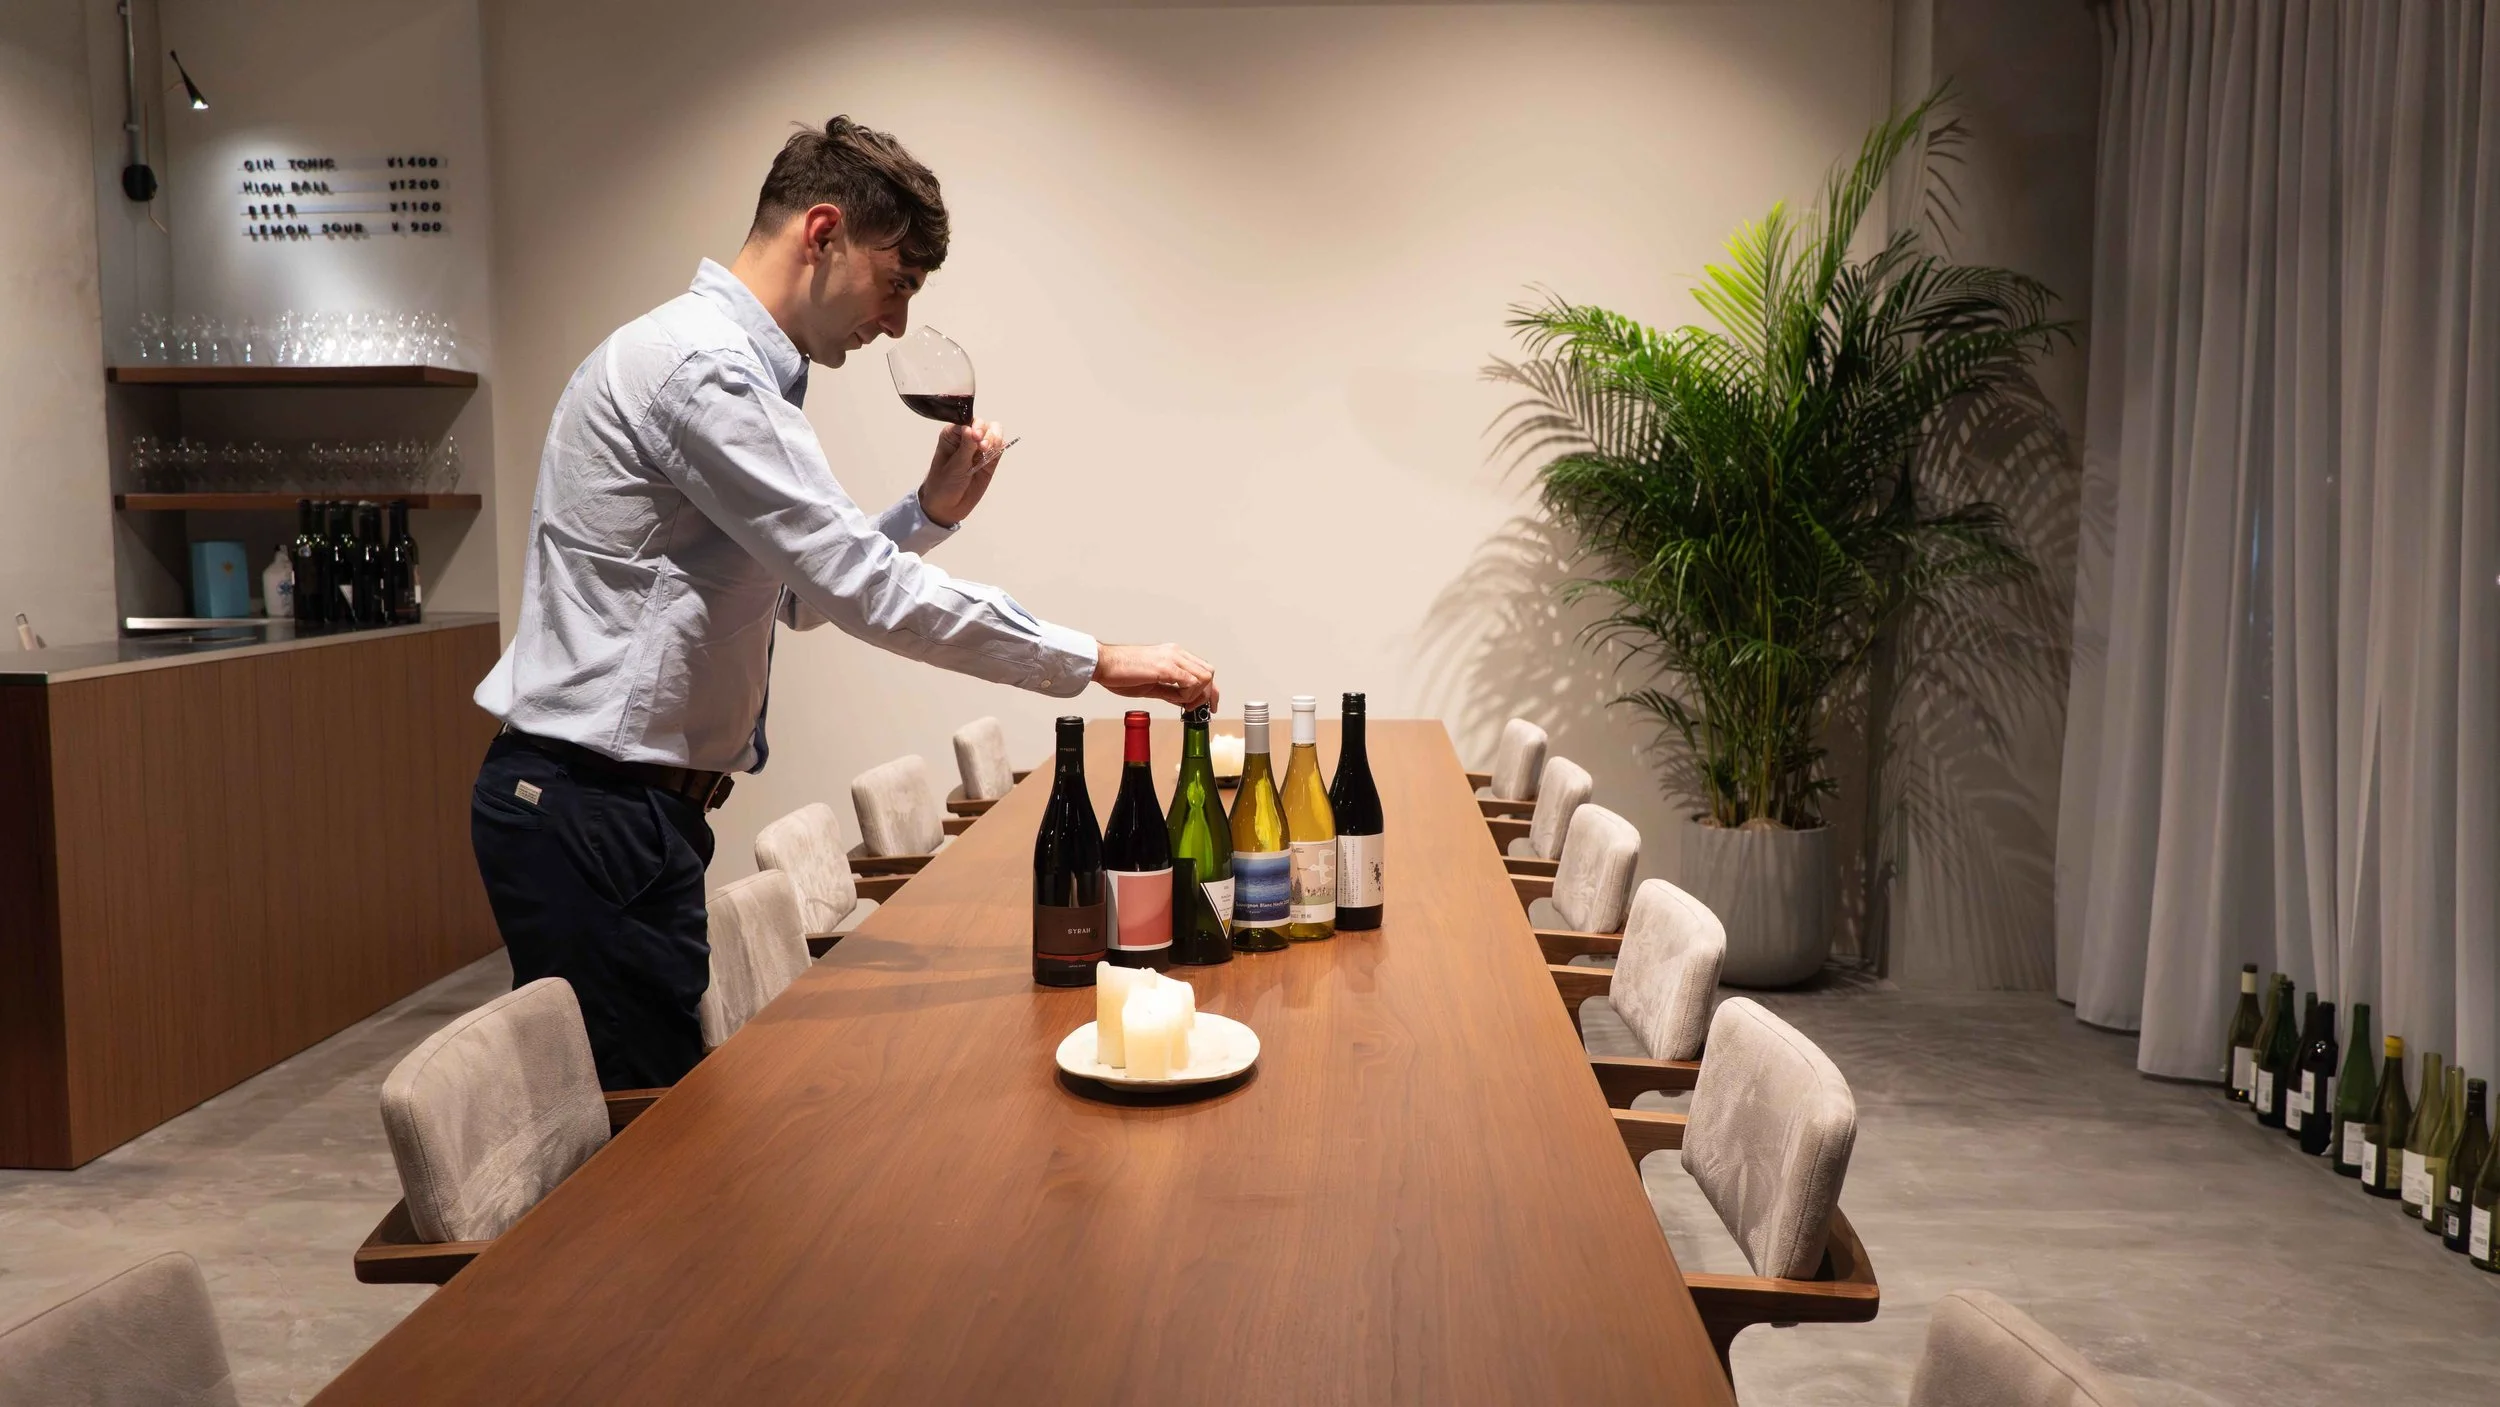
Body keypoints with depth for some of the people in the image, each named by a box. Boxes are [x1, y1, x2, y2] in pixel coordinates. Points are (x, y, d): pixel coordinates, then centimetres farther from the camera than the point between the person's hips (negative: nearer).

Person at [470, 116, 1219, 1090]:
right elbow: (864, 591, -21)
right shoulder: (702, 369, -16)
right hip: (593, 815, -10)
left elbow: (804, 590, 21)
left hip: (626, 805, 10)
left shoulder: (726, 367, 16)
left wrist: (932, 511, 6)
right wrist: (1095, 662, -17)